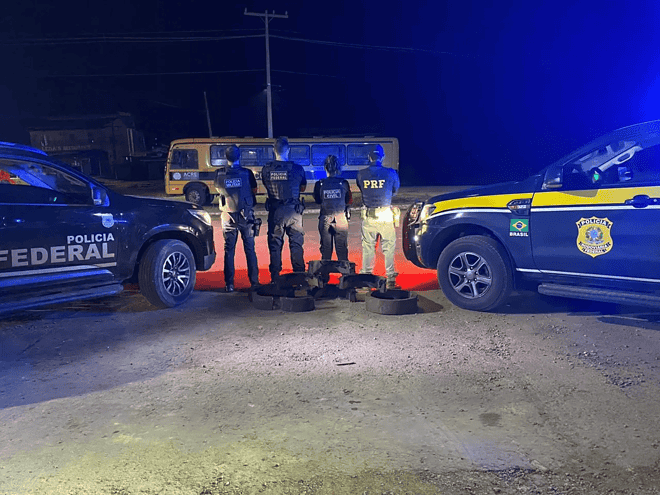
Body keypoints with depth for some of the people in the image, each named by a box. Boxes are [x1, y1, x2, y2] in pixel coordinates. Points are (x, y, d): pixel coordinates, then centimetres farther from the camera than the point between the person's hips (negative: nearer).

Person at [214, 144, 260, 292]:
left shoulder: (220, 175, -5)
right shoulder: (247, 173, -8)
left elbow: (219, 191, 8)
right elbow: (254, 192, 2)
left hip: (228, 217, 1)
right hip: (246, 216, -1)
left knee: (229, 251, 8)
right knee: (250, 250, 10)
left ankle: (229, 284, 8)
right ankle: (254, 281, 12)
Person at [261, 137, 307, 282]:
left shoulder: (266, 169, -4)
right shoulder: (297, 168, -6)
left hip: (275, 211, 1)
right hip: (293, 211, -1)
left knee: (275, 245, 9)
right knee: (296, 244, 8)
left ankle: (275, 278, 11)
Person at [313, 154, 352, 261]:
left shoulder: (319, 184, -6)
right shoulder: (344, 183, -8)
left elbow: (318, 200, 8)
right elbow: (349, 201, 4)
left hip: (325, 219, 1)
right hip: (341, 219, -1)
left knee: (326, 249, 10)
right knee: (342, 249, 8)